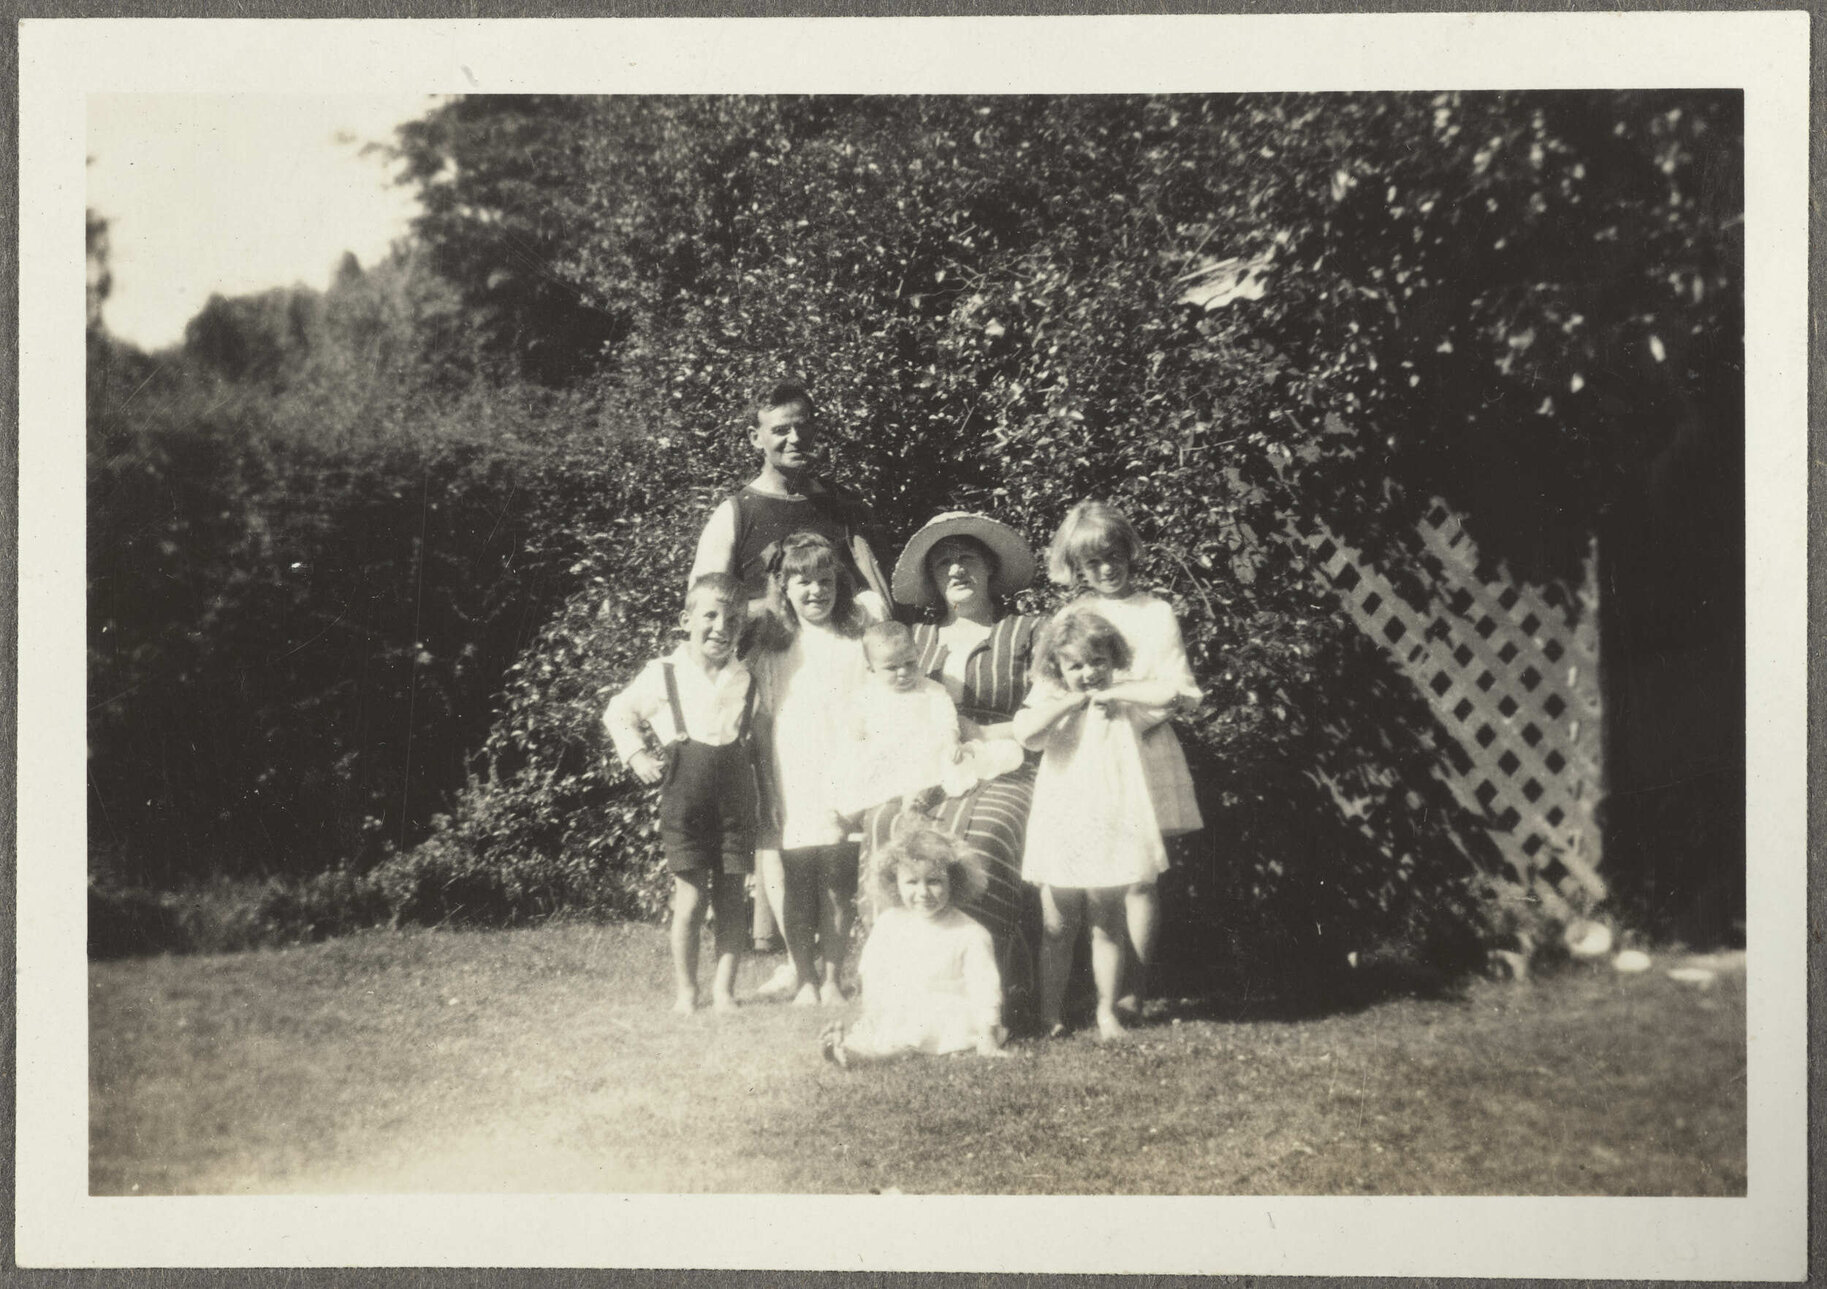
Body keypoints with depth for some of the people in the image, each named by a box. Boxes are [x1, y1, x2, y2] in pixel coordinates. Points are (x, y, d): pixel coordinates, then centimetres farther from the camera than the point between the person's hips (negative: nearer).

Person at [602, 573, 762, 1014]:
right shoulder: (663, 675, 2)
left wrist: (762, 797, 3)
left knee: (730, 899, 5)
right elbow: (618, 714, 14)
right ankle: (685, 990, 10)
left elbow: (759, 745, 16)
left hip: (736, 805, 2)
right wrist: (637, 755, 2)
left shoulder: (747, 681, 7)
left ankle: (724, 987, 14)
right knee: (691, 901, -2)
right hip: (684, 803, -2)